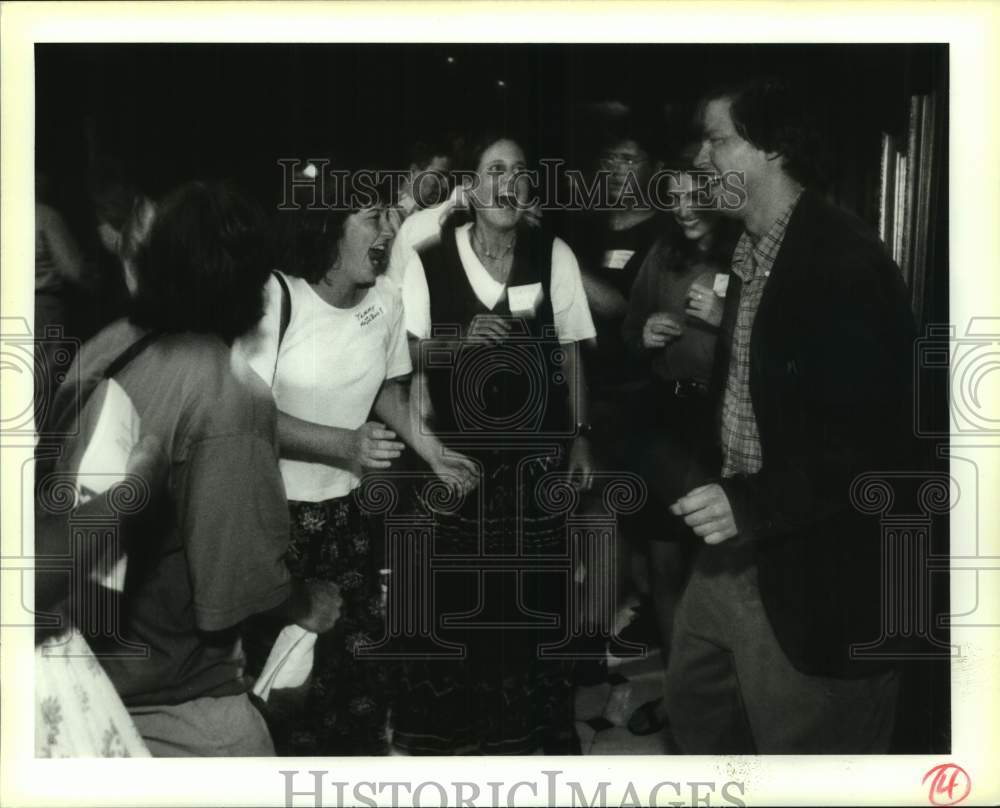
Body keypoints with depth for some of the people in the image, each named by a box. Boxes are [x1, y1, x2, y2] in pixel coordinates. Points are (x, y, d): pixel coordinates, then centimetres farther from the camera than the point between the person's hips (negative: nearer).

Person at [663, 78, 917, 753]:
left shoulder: (848, 265, -21)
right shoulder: (750, 253, 9)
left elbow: (873, 444, -24)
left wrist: (751, 504, -29)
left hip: (816, 578, -9)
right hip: (736, 550, 9)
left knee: (802, 750, 7)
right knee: (695, 705, 24)